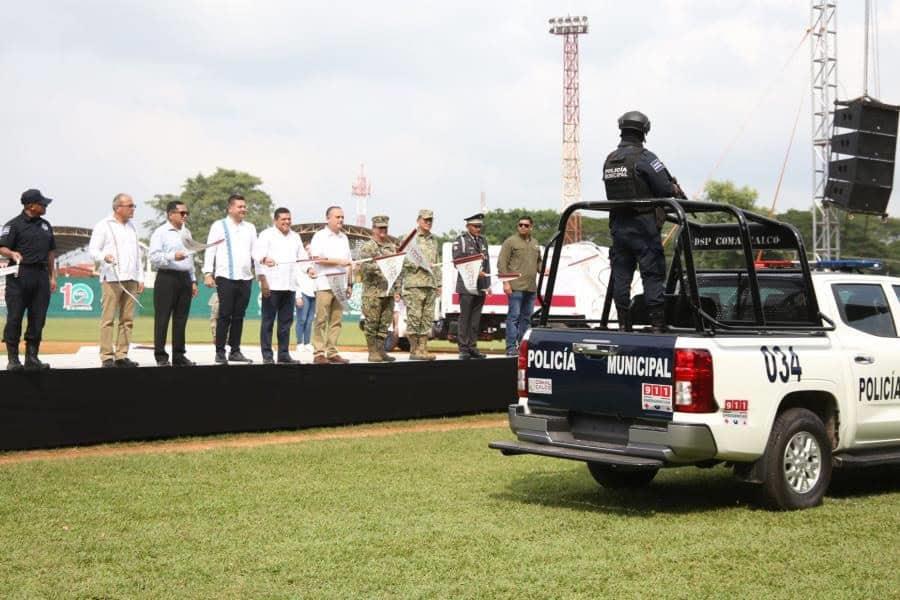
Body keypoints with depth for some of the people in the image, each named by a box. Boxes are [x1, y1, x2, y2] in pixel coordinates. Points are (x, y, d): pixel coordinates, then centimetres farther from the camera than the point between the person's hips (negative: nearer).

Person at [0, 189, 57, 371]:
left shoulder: (45, 225, 17)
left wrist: (52, 276, 16)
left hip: (41, 275, 6)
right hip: (20, 275, -6)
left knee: (38, 318, 5)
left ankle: (32, 358, 12)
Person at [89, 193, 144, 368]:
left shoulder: (131, 226, 21)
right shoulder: (104, 226, 2)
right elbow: (93, 250, -3)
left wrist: (140, 278, 17)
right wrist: (104, 257, -25)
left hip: (131, 280, 6)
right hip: (112, 279, -6)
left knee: (127, 319, 3)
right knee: (108, 319, -7)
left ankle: (122, 355, 6)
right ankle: (107, 357, -7)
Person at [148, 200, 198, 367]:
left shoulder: (186, 232, 18)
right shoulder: (160, 232, -4)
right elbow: (154, 257, -13)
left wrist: (193, 280, 20)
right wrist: (172, 257, -26)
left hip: (184, 278, 7)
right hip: (167, 278, -7)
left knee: (181, 319, 8)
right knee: (162, 318, -4)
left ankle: (179, 355, 14)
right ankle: (161, 356, -1)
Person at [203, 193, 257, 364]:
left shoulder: (250, 228, 16)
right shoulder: (219, 226, 3)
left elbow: (255, 250, 14)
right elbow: (210, 250, 0)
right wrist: (208, 273, -8)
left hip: (245, 277, 4)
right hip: (225, 277, -4)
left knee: (239, 316, 8)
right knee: (224, 315, -6)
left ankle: (235, 351, 14)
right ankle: (220, 352, -2)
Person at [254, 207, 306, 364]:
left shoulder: (295, 237, 19)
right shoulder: (267, 235, 0)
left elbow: (302, 257, 20)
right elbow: (259, 257, -9)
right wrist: (263, 280, -19)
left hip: (289, 285, 6)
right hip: (272, 285, -6)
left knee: (286, 321, 7)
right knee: (268, 320, -3)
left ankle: (284, 354, 11)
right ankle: (267, 355, -1)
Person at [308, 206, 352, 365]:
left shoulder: (344, 237, 19)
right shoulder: (320, 236, 0)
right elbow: (317, 258, -11)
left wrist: (349, 284, 15)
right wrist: (338, 261, -15)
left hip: (340, 283, 6)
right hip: (325, 282, -6)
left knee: (336, 320, 3)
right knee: (322, 319, -8)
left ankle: (332, 352, 5)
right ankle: (318, 353, -8)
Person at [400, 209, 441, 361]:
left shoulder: (433, 240, 20)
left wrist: (438, 284, 18)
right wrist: (419, 264, -17)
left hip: (430, 285, 6)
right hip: (414, 284, -6)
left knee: (427, 319, 4)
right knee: (414, 318, -7)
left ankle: (423, 349, 7)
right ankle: (414, 350, -2)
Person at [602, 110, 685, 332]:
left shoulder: (609, 160, 12)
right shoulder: (643, 157, -10)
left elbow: (613, 194, 13)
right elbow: (667, 189, -14)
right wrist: (678, 193, 8)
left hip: (617, 225, 6)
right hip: (643, 226, -6)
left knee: (620, 275, 7)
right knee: (653, 274, -3)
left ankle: (624, 325, 9)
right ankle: (657, 324, -5)